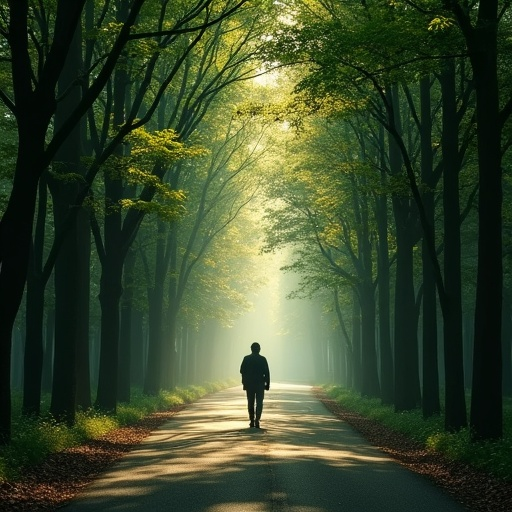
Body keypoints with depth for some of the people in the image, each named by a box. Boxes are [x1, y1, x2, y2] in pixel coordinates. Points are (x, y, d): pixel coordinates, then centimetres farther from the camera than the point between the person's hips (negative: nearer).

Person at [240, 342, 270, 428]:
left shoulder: (246, 359, -3)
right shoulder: (263, 359, -5)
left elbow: (242, 371, -3)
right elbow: (267, 373, -6)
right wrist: (267, 384, -1)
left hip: (249, 384, 1)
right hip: (260, 384, -1)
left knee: (250, 403, 12)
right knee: (259, 403, 2)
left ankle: (252, 421, 10)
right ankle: (257, 420, -13)